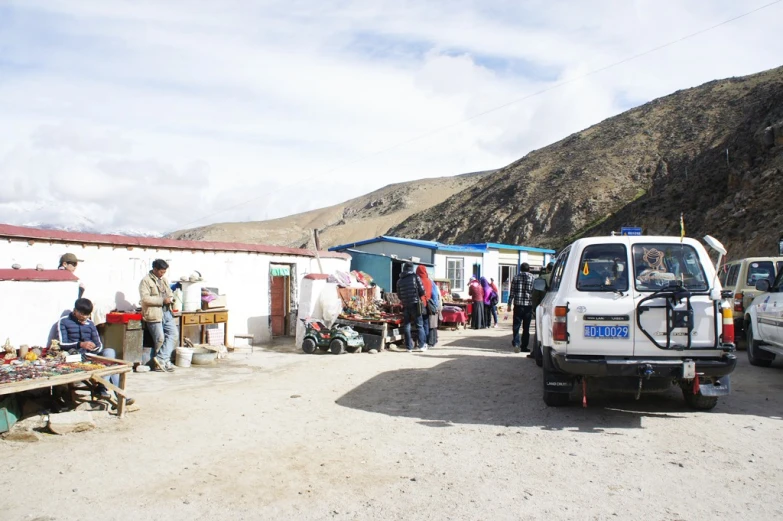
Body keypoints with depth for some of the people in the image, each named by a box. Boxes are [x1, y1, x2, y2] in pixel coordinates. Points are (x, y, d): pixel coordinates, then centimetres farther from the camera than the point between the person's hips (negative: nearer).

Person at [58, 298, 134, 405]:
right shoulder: (64, 321, 6)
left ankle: (103, 388, -35)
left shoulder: (90, 323, 18)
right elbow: (62, 343, -6)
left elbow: (99, 344, 14)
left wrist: (95, 347, -10)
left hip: (92, 354, 5)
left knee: (109, 351, -28)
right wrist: (80, 344, -21)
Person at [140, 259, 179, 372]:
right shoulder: (146, 281, -5)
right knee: (160, 339, -6)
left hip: (166, 312, 7)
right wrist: (162, 300, -19)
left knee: (174, 333, -7)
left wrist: (170, 298, 5)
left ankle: (161, 359, -6)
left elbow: (170, 293, 29)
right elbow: (145, 298, -16)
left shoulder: (164, 280, 19)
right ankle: (164, 360, 9)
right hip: (154, 314, -7)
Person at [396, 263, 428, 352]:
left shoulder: (399, 281, 7)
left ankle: (409, 347, 7)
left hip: (405, 306, 2)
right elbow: (422, 291, -5)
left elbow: (399, 295, 9)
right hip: (415, 304, -2)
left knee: (406, 326, 8)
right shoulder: (415, 277, -2)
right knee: (419, 325, 5)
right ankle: (422, 345, 1)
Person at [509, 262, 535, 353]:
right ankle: (524, 346, 11)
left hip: (518, 305, 0)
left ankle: (516, 343, -16)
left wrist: (509, 304, 5)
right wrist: (534, 306, 10)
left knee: (516, 326, 3)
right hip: (528, 305, 0)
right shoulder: (532, 278, 1)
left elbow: (512, 292, 1)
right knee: (526, 327, 8)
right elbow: (534, 293, 3)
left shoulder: (516, 278, 3)